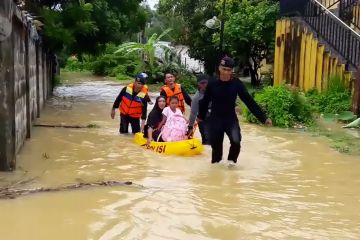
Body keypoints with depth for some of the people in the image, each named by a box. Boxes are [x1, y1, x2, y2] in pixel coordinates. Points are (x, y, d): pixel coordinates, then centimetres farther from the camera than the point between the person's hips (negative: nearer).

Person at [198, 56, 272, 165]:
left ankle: (232, 159, 11)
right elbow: (205, 101, 6)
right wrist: (200, 116, 19)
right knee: (215, 143, 4)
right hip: (215, 119, 1)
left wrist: (263, 117, -12)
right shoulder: (212, 84, -10)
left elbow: (249, 101, -9)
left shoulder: (237, 84, -10)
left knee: (236, 141, -20)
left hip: (231, 119, -1)